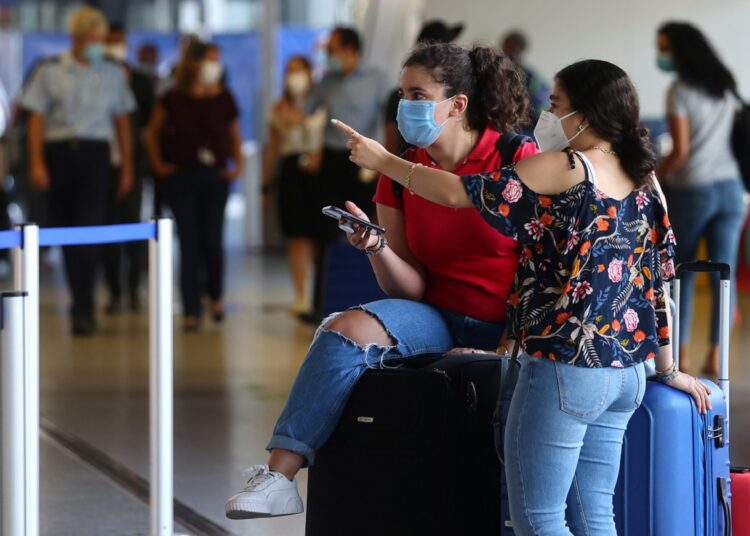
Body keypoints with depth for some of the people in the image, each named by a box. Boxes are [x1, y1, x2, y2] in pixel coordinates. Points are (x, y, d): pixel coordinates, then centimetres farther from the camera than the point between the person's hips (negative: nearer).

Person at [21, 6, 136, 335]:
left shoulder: (113, 74, 9)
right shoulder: (50, 72, 3)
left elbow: (122, 123, 13)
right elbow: (36, 119, 2)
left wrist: (127, 168, 11)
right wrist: (36, 163, -7)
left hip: (95, 154, -1)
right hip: (59, 152, 1)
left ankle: (83, 311, -15)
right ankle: (82, 305, 22)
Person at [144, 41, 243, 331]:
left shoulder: (224, 99, 4)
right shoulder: (173, 99, -1)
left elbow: (234, 135, 16)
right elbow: (152, 132, 10)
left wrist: (238, 164, 4)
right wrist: (158, 164, 4)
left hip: (216, 176, 1)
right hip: (181, 176, -1)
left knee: (212, 241, -2)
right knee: (189, 242, -2)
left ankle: (216, 296, 25)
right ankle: (191, 311, 1)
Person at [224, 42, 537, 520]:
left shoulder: (517, 159, -7)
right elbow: (410, 290, 4)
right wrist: (377, 248, -16)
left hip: (507, 329, -4)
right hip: (438, 318, 4)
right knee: (345, 329, -24)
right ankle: (279, 474, -27)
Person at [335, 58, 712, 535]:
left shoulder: (563, 169, -10)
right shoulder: (645, 179, 9)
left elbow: (458, 193, -8)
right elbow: (659, 276, 12)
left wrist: (383, 160, 4)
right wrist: (668, 369, 19)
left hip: (565, 367, -8)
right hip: (626, 373, 8)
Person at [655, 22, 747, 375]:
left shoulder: (680, 90, -10)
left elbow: (680, 150, -13)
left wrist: (651, 179, -2)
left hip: (691, 190, -5)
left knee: (682, 272, 8)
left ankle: (681, 351, 11)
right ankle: (716, 354, -2)